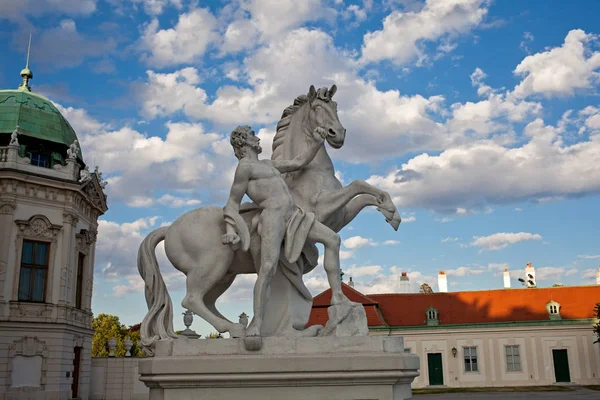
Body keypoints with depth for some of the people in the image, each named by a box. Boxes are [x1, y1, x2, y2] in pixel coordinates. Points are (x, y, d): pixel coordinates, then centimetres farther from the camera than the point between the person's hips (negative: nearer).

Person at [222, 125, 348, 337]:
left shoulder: (268, 164, 27)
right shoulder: (244, 167, 0)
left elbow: (299, 163, 28)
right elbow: (233, 203, -2)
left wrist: (317, 142, 16)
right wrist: (230, 231, -15)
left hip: (293, 215, 9)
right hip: (272, 216, -9)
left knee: (332, 239, 3)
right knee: (268, 268, -22)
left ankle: (337, 295, 0)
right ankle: (257, 322, -15)